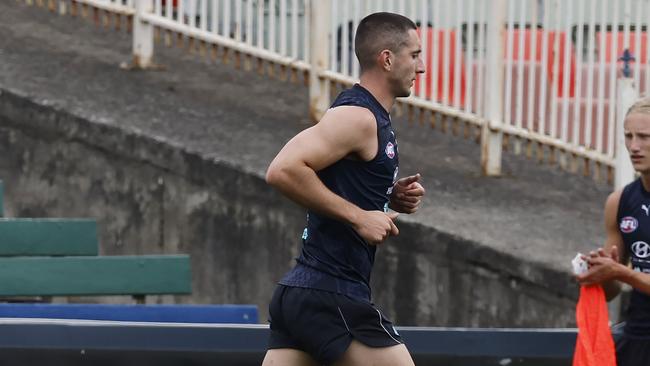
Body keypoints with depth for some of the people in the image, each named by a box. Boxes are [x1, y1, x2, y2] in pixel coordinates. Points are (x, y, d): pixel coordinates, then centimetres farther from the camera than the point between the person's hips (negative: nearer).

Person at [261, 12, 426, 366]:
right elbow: (283, 170, -24)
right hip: (332, 296, -10)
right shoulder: (357, 117, -13)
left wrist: (392, 197, 11)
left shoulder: (371, 118, 18)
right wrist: (359, 216, -20)